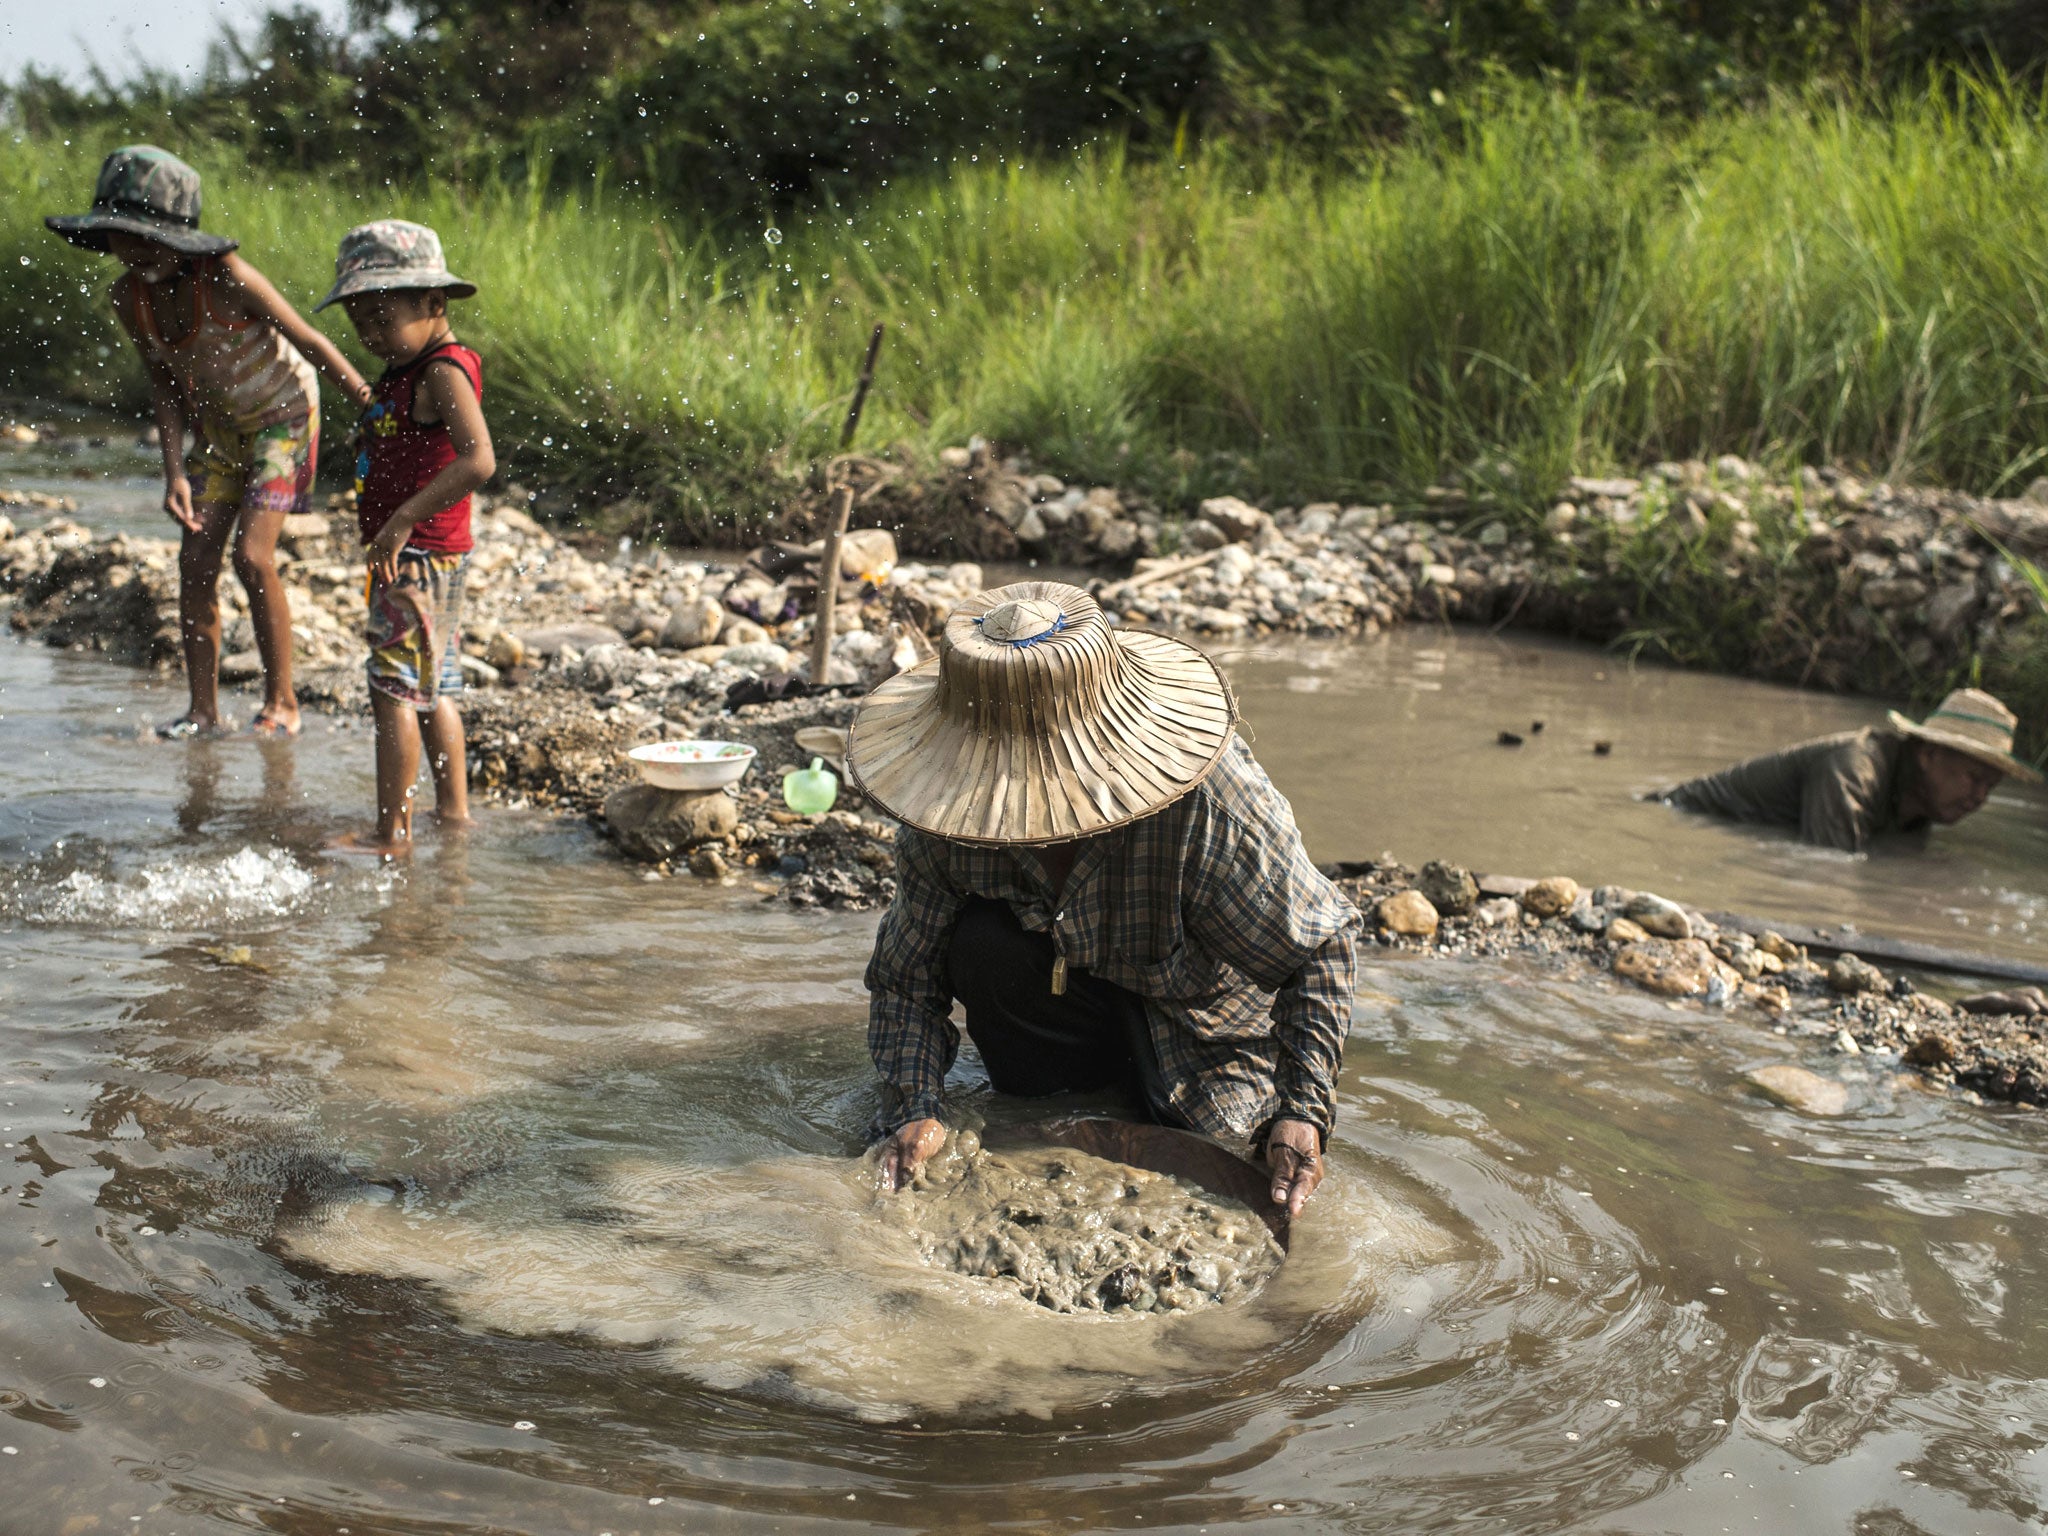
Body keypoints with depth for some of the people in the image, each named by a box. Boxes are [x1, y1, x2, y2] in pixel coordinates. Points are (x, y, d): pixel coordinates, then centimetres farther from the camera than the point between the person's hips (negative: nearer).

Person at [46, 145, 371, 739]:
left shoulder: (223, 276, -31)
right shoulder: (128, 295, -12)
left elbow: (311, 341, -25)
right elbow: (166, 383, -2)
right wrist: (173, 473, -12)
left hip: (283, 413, -6)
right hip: (218, 424, 6)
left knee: (252, 554, -16)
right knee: (195, 559, -2)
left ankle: (282, 703, -1)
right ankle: (204, 711, 7)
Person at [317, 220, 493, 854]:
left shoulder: (444, 372, -17)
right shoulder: (404, 373, 14)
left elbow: (478, 461, -31)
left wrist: (402, 521, -31)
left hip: (420, 557, -11)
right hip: (411, 558, 11)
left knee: (394, 688, -8)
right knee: (434, 689, 16)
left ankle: (394, 832, -3)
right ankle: (454, 809, 26)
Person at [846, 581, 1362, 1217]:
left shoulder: (1209, 801, -37)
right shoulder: (947, 822, -26)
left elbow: (1322, 945, -26)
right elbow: (903, 978, -15)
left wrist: (1302, 1109, -33)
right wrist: (914, 1108, -31)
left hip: (1198, 1015, -2)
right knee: (978, 943, -28)